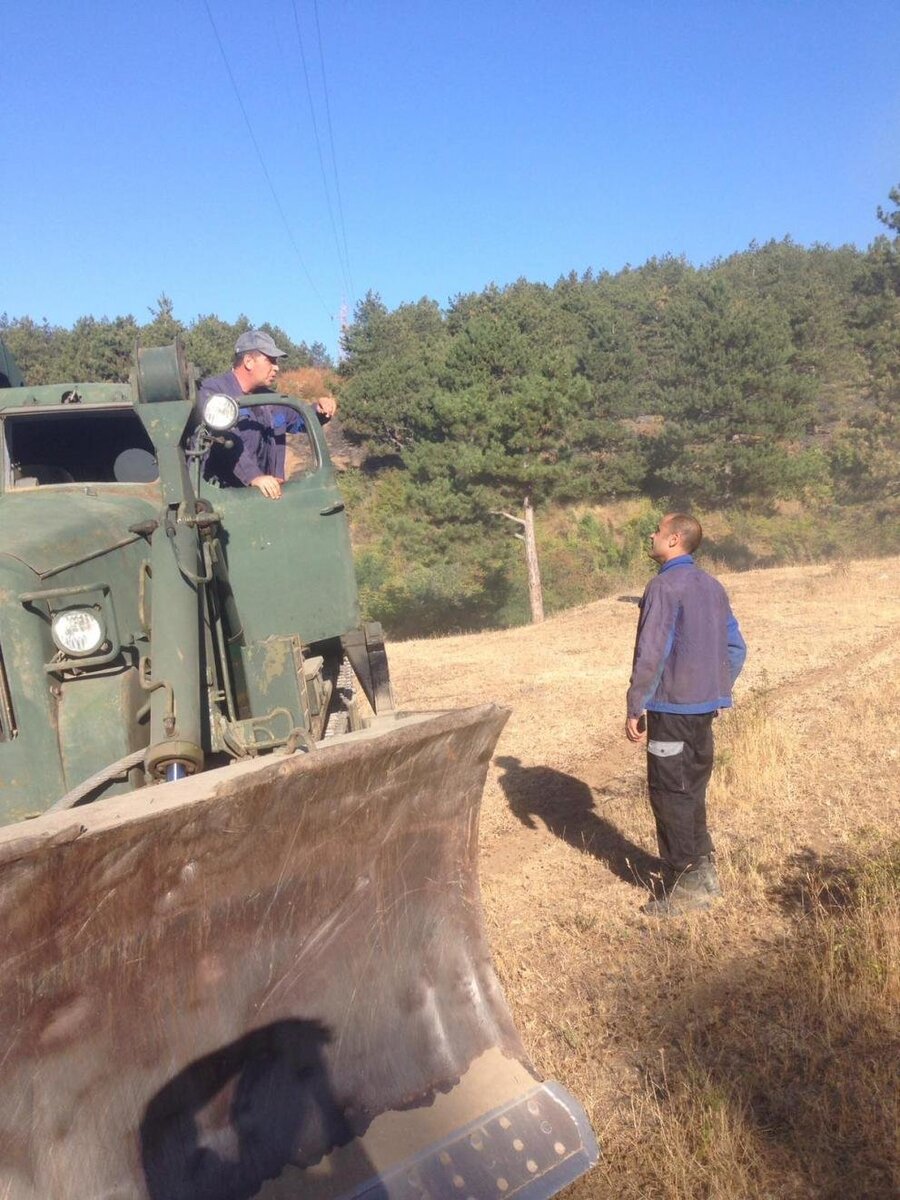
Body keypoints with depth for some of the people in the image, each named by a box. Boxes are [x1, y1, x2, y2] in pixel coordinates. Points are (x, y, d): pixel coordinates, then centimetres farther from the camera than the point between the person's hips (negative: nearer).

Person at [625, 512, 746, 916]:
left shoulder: (664, 587, -15)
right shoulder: (712, 586, 10)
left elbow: (650, 654, -19)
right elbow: (736, 648, 13)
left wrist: (634, 708, -13)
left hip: (672, 708, -8)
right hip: (705, 706, 8)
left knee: (670, 795, 2)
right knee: (692, 790, 18)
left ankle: (688, 884, 8)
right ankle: (703, 869, 26)